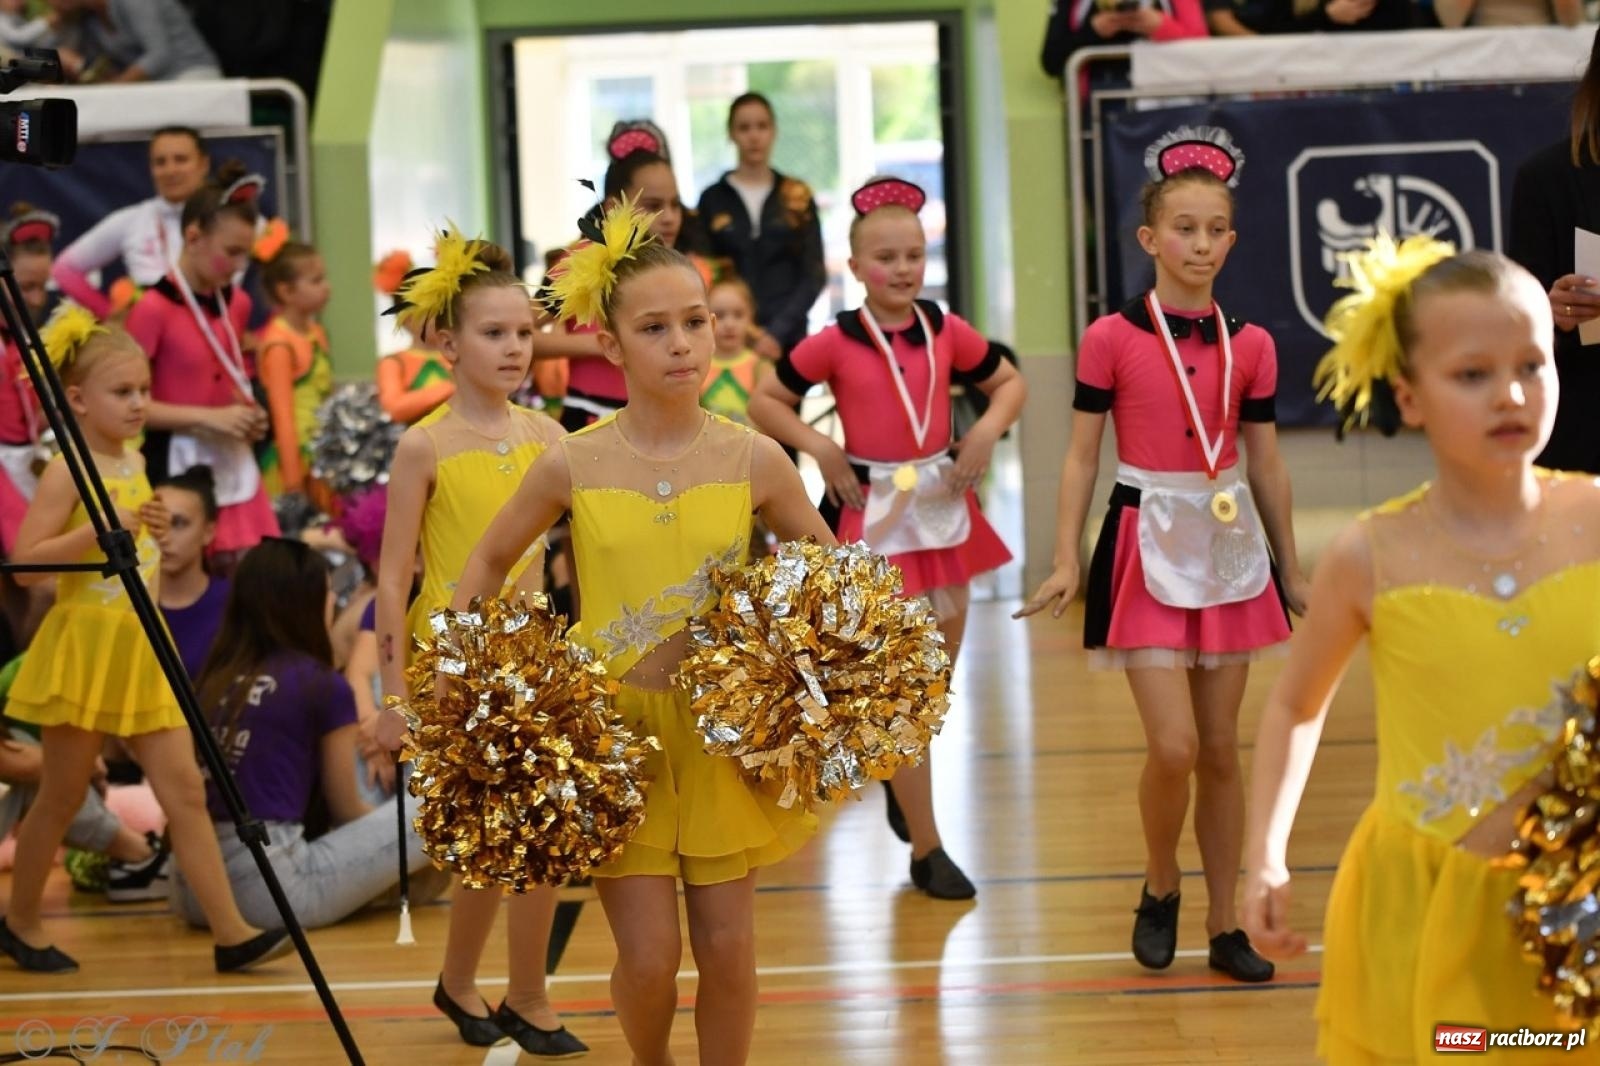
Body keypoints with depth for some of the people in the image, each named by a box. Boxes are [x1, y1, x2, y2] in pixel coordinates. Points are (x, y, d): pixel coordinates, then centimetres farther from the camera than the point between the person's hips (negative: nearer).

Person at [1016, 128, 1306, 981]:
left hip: (1230, 549, 4)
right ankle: (1159, 891, 15)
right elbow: (1081, 455, -3)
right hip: (1147, 547, -3)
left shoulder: (1251, 347, 3)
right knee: (1173, 746, -12)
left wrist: (1290, 567, 13)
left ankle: (1224, 927, 18)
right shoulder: (1111, 338, -6)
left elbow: (1267, 466, 10)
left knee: (1222, 749, 8)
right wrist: (1066, 560, -10)